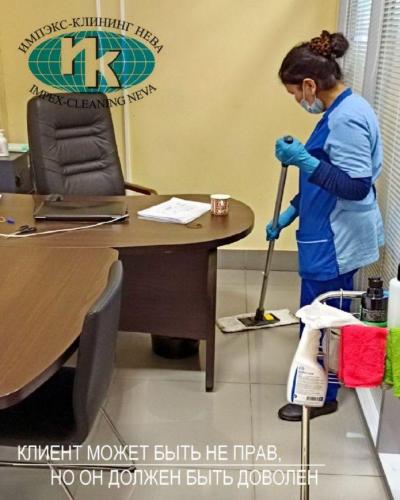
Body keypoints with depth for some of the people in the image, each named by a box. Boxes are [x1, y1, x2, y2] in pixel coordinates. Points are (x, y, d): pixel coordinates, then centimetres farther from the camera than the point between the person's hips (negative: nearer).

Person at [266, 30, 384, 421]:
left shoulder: (347, 118, -23)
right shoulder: (341, 111, 10)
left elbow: (357, 187, -27)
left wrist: (303, 159, -30)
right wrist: (288, 215, 18)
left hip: (336, 241, -10)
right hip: (333, 236, 10)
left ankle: (321, 396, 22)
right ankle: (324, 383, 37)